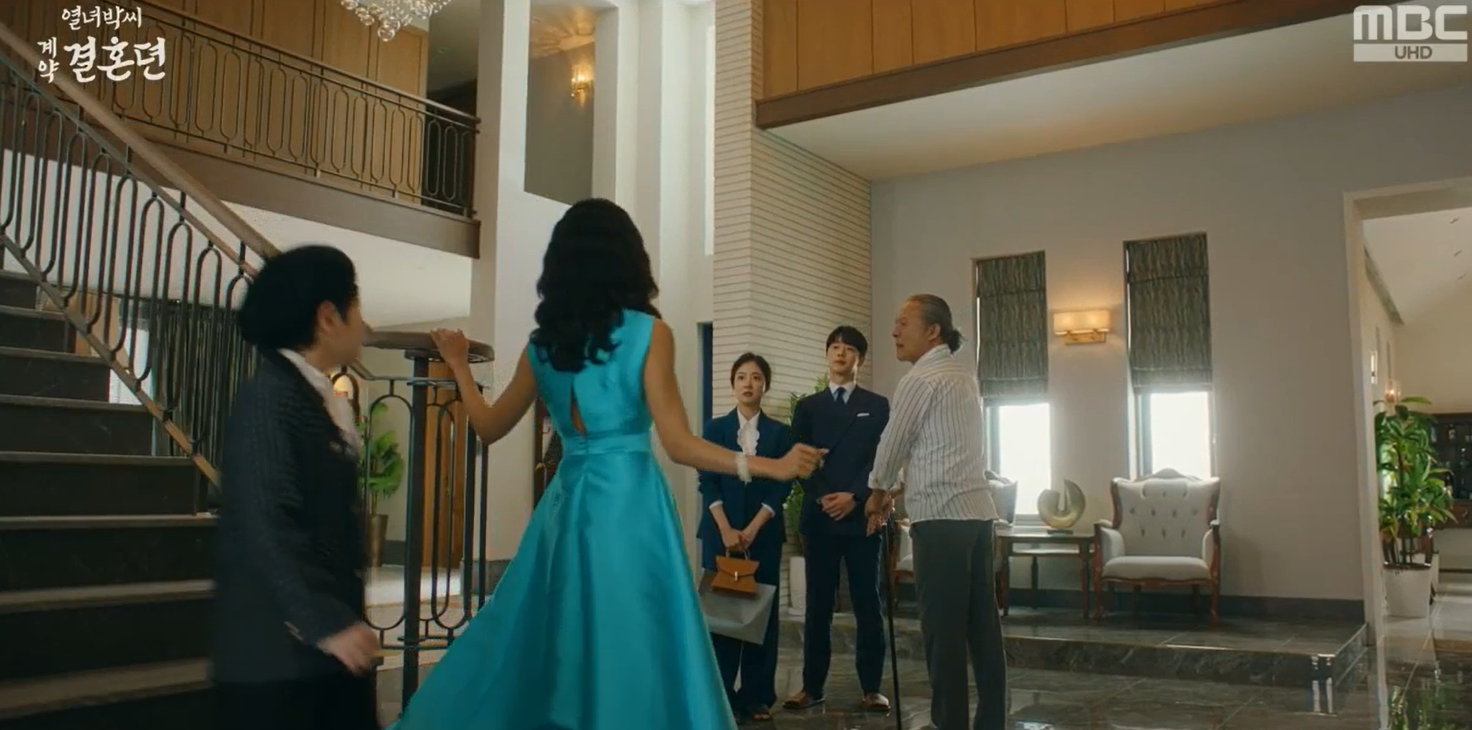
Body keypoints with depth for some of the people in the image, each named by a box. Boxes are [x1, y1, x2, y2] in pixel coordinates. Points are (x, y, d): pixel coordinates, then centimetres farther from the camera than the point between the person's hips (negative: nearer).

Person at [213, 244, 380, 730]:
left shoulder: (321, 399, 11)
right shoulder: (268, 397, -15)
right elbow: (266, 527, -20)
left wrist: (341, 616, 17)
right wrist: (323, 622, -20)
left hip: (330, 625, 8)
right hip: (281, 642, -8)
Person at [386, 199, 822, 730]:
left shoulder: (542, 342, 6)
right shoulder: (648, 332, -6)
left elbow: (489, 427, 15)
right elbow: (678, 444, -11)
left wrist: (459, 366, 30)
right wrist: (771, 466, -9)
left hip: (566, 503, 5)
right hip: (630, 501, -5)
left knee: (545, 644, 15)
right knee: (632, 650, 2)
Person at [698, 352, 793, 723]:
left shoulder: (780, 432, 6)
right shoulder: (715, 428, 6)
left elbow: (782, 486, -1)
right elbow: (707, 482, -1)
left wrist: (752, 529, -11)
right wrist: (727, 530, -12)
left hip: (764, 534, 0)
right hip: (721, 532, 0)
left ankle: (757, 696, 9)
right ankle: (721, 695, 8)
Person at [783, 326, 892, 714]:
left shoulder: (877, 406, 9)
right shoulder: (807, 406, 14)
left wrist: (853, 496, -11)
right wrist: (822, 496, -10)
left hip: (861, 515, -1)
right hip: (819, 516, 1)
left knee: (868, 604, 2)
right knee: (818, 604, 4)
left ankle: (871, 688, 8)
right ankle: (812, 685, 10)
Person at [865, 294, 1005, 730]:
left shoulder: (920, 379, -9)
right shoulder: (963, 375, 18)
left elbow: (894, 442, -1)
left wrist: (876, 492, 16)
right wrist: (896, 492, 26)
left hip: (940, 516, -9)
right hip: (976, 511, 9)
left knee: (943, 629, -4)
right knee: (982, 623, 9)